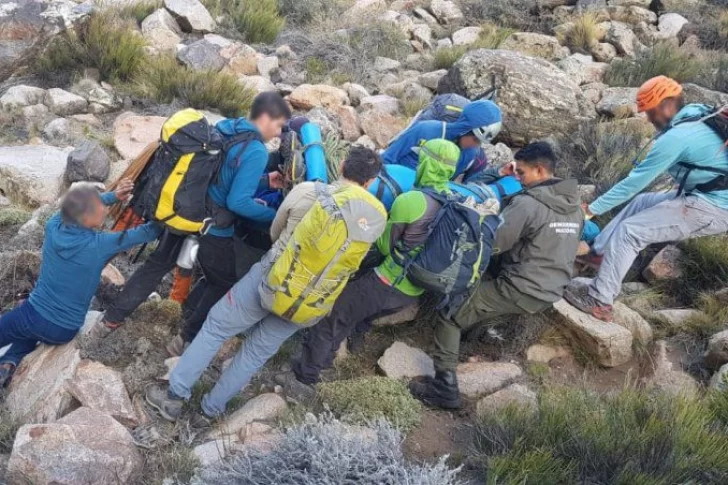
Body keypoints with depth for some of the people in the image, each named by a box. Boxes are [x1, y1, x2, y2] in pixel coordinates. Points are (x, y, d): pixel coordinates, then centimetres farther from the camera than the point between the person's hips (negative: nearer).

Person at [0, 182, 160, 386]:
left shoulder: (53, 226, -12)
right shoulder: (100, 245, -23)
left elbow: (77, 204, 7)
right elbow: (148, 232, -15)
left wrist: (114, 196, -3)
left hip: (31, 314, 1)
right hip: (63, 331, 0)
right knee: (32, 332, 32)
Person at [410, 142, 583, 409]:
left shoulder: (527, 203, -17)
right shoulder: (574, 205, 7)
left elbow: (491, 242, -17)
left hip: (520, 291, -8)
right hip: (550, 293, 9)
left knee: (449, 314, 0)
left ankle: (445, 387, -3)